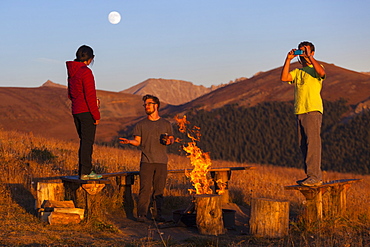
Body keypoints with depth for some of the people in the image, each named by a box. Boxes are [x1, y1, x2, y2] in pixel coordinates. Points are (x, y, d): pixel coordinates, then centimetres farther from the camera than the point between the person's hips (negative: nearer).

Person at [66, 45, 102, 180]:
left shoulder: (71, 72, 12)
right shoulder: (86, 72, -14)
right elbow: (90, 95, -17)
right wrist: (96, 114, -13)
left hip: (76, 111, 8)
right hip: (86, 112, -8)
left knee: (84, 141, 15)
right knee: (87, 141, -5)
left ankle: (82, 171, 17)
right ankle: (86, 172, -4)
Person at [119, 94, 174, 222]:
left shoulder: (166, 124, 13)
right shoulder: (141, 124, 11)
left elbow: (172, 138, 17)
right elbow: (137, 141, 7)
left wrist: (169, 141, -5)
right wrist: (129, 141, -14)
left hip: (162, 161, 1)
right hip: (146, 161, -1)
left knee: (159, 189, 1)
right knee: (145, 188, -9)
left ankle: (158, 214, 7)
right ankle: (141, 214, -7)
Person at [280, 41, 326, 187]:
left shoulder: (315, 68, 2)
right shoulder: (297, 71, 20)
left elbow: (322, 73, -22)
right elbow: (284, 77, 6)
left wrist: (309, 57, -16)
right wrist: (288, 59, 3)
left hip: (313, 110, -7)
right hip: (299, 112, 7)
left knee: (312, 143, -11)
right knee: (304, 145, 7)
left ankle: (314, 177, -12)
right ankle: (315, 176, 13)